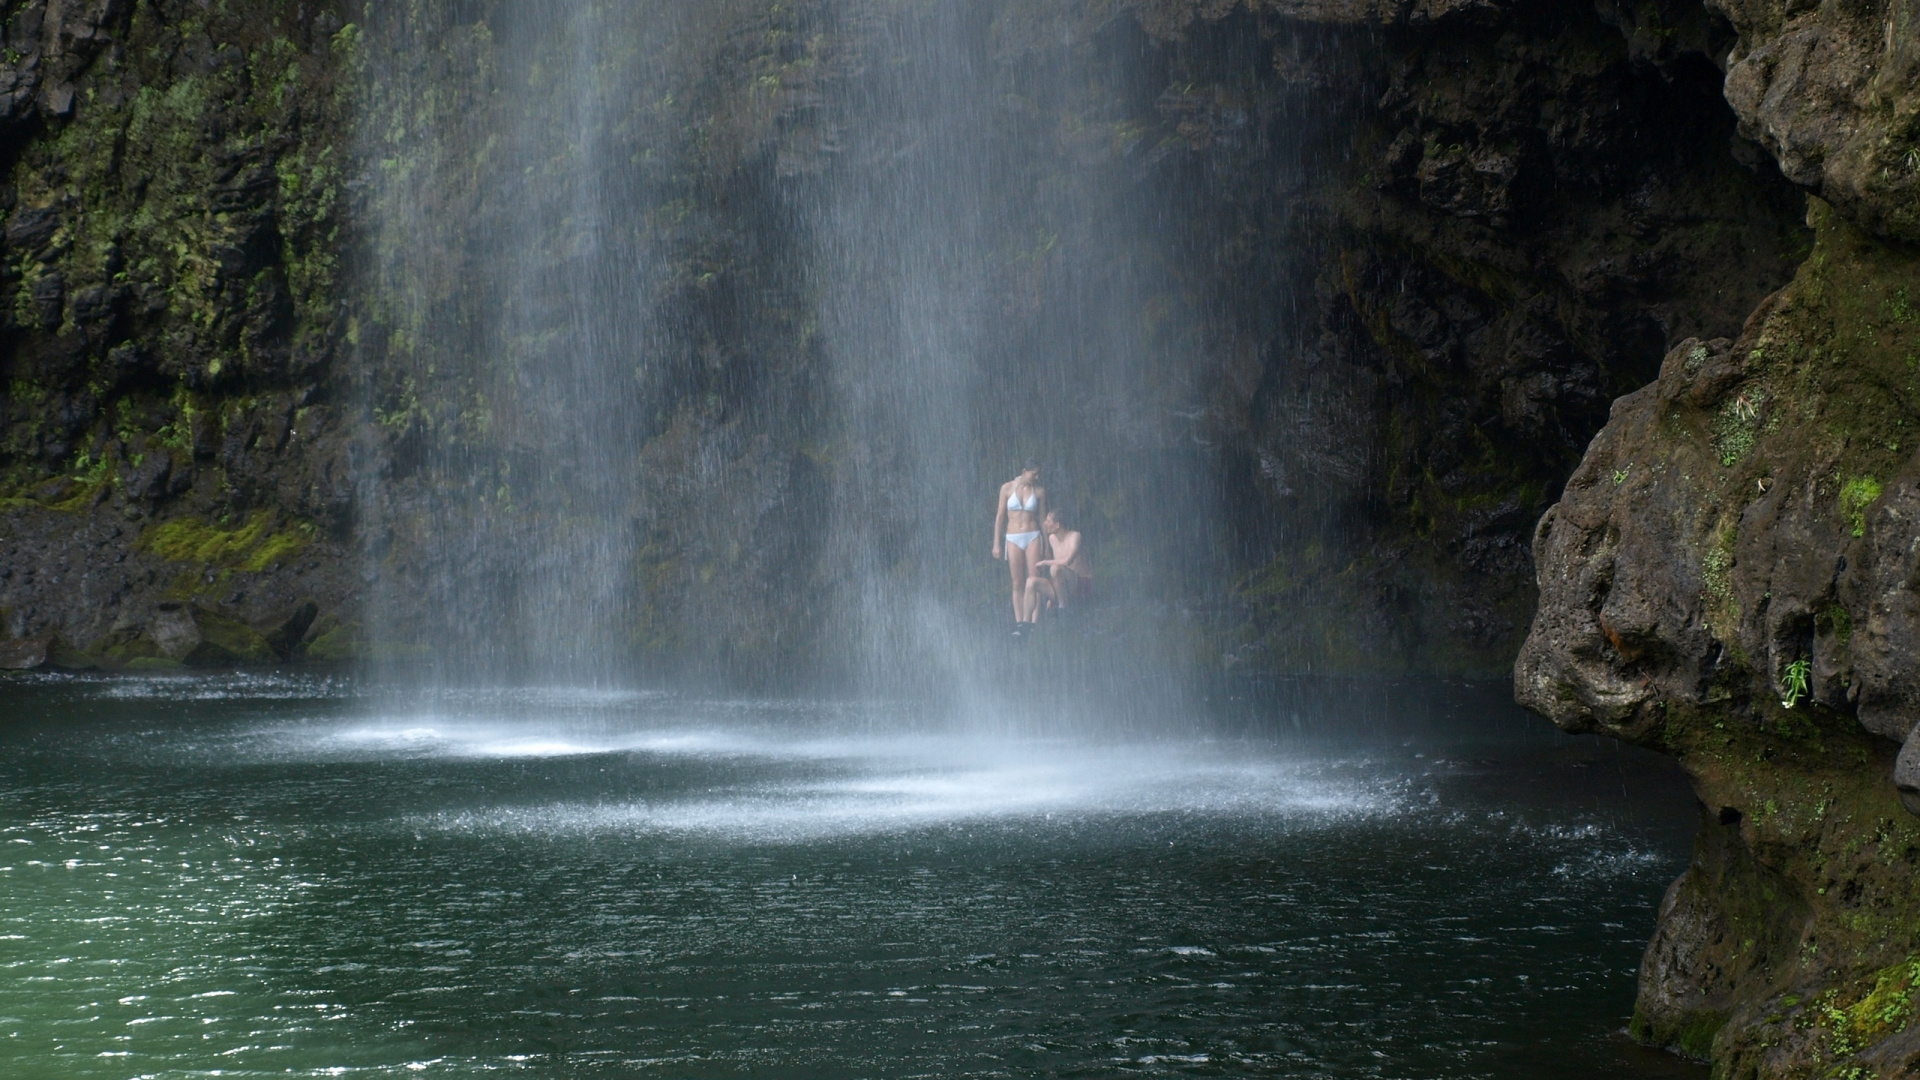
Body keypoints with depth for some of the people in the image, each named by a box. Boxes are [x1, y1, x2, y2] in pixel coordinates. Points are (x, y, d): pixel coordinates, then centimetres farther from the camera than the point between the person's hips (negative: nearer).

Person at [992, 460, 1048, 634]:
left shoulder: (1039, 491, 3)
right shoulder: (1007, 488, 1)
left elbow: (1043, 518, 9)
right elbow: (999, 517, 4)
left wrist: (1047, 546, 8)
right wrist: (996, 544, 2)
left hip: (1033, 537, 0)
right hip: (1013, 539, 0)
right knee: (1018, 584, 1)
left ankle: (1031, 622, -6)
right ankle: (1019, 623, 2)